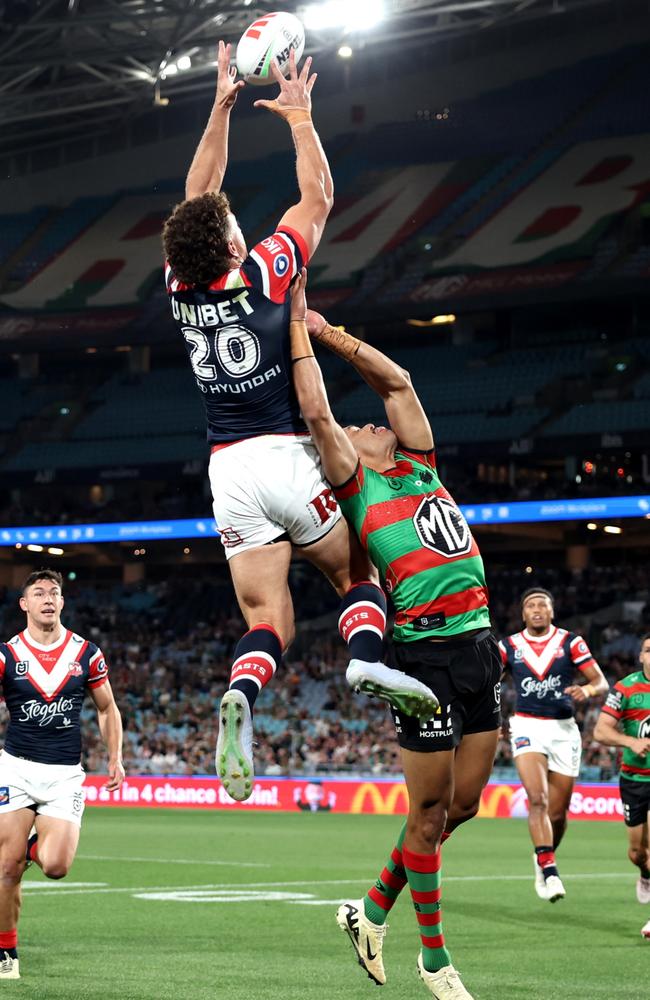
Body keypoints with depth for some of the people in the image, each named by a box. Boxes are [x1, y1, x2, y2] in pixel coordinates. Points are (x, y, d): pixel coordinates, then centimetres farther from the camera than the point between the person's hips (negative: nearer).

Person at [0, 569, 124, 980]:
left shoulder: (87, 653, 4)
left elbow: (107, 708, 15)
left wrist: (116, 758, 6)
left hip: (65, 775, 1)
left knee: (56, 866, -15)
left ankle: (36, 843, 21)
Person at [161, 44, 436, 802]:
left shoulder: (181, 291, 2)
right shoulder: (265, 273, -9)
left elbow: (196, 198, 17)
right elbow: (318, 195, 5)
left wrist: (221, 109, 21)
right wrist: (299, 116, 16)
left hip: (229, 470, 3)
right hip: (289, 458, -3)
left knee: (266, 618, 2)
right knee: (355, 571, 15)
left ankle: (240, 696, -28)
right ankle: (366, 656, -16)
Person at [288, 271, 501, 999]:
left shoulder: (420, 467, 18)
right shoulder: (355, 484, 2)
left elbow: (397, 381, 21)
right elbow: (314, 411, -6)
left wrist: (328, 331, 20)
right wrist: (298, 329, 3)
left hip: (478, 646, 7)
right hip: (424, 652, -7)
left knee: (463, 802, 10)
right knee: (430, 808, 0)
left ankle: (373, 913, 27)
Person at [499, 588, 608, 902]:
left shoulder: (570, 642, 3)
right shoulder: (509, 646, 4)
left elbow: (602, 683, 0)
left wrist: (587, 690, -22)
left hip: (564, 729, 1)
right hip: (527, 726, -1)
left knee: (557, 813, 5)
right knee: (538, 799, -22)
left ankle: (544, 858, 33)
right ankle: (549, 871, -27)